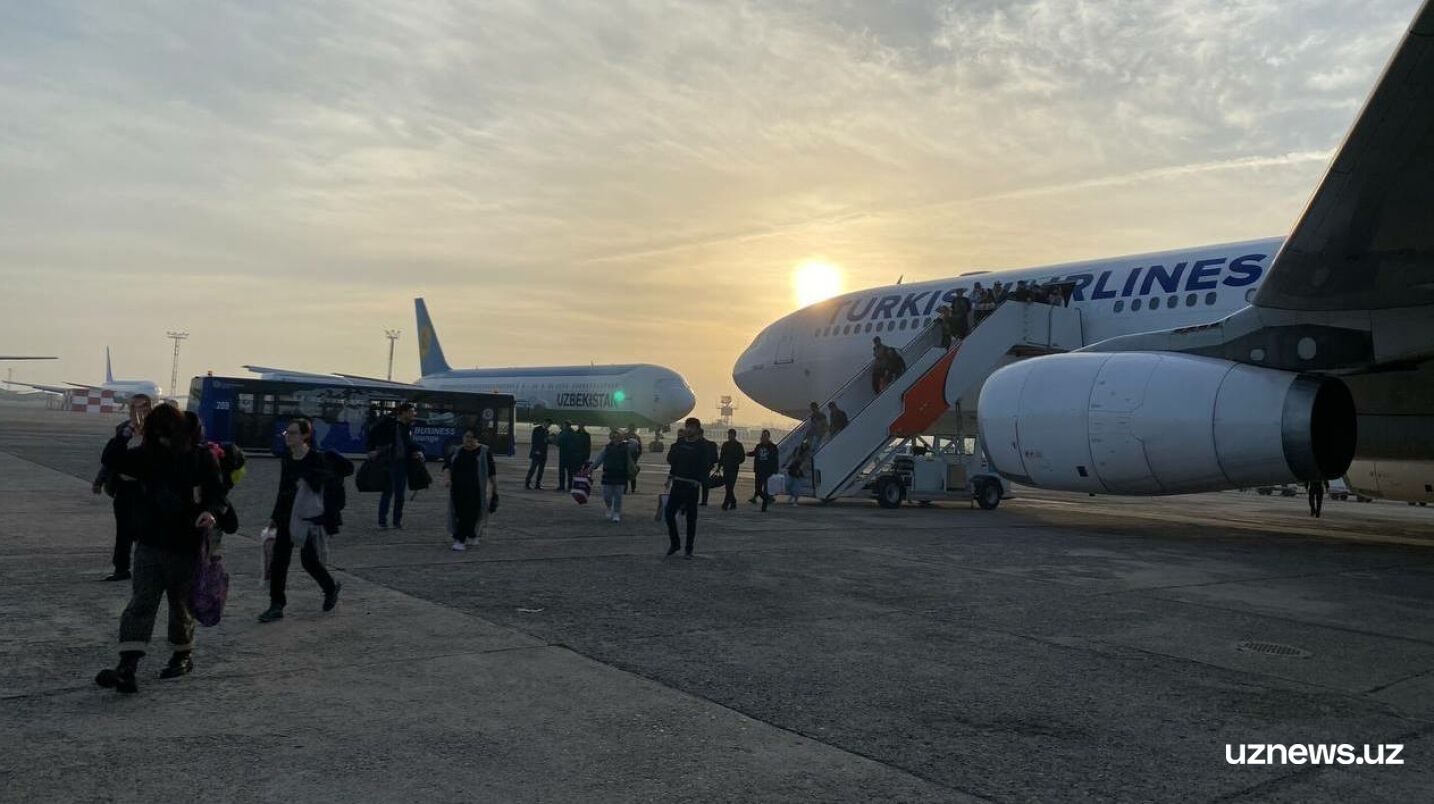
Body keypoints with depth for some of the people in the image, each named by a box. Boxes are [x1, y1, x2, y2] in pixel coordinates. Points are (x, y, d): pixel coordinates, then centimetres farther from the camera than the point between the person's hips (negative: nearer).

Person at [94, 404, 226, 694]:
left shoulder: (202, 458, -7)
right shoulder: (147, 456, 2)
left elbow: (219, 495, -7)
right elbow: (111, 461, 4)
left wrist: (211, 512, -28)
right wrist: (122, 436, -10)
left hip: (185, 549, -2)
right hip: (149, 544, 2)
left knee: (181, 605, 13)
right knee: (140, 604, -5)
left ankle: (183, 655, 32)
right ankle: (126, 669, -10)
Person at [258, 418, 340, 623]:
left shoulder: (316, 459, -12)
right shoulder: (285, 458, 8)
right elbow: (282, 488, 17)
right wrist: (275, 515, 19)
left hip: (308, 517, -6)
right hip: (286, 515, 6)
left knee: (309, 559, 3)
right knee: (279, 560, 2)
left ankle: (331, 587, 30)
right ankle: (276, 605, 10)